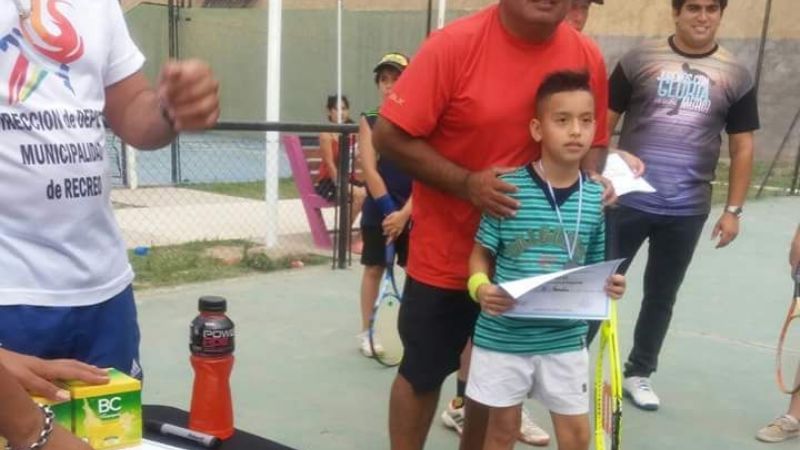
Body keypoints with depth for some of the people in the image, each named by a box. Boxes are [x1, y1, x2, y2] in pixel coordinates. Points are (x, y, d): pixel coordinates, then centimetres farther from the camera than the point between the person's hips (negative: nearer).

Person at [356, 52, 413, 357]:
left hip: (412, 211, 0)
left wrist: (405, 212, -17)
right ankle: (367, 332, 19)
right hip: (378, 210, 0)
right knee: (374, 268, 8)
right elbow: (369, 170, -9)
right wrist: (389, 210, -16)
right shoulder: (369, 122, -2)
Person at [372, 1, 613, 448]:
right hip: (447, 251, -3)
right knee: (423, 371, 12)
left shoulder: (588, 57, -6)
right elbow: (390, 135, -17)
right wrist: (466, 183, -26)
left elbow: (594, 143, 7)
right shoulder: (454, 44, -18)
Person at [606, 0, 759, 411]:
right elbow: (603, 123, 3)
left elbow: (742, 148, 8)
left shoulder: (736, 77, 5)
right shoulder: (639, 60, 0)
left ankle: (638, 374, 29)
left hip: (686, 212, 2)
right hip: (628, 201, -2)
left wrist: (733, 210, 4)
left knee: (661, 296, 13)